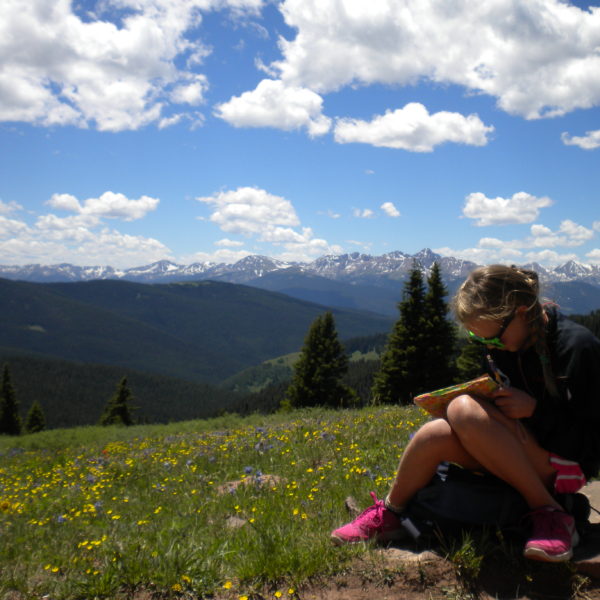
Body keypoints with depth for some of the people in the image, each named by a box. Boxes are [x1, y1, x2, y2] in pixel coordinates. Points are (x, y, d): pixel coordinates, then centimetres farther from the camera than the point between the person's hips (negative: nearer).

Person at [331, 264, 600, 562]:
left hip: (568, 462, -7)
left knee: (465, 409, -30)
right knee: (435, 434, -20)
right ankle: (388, 516, 2)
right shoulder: (506, 344, 2)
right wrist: (492, 397, -6)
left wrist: (534, 408, -25)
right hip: (520, 457, 7)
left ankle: (548, 513, -21)